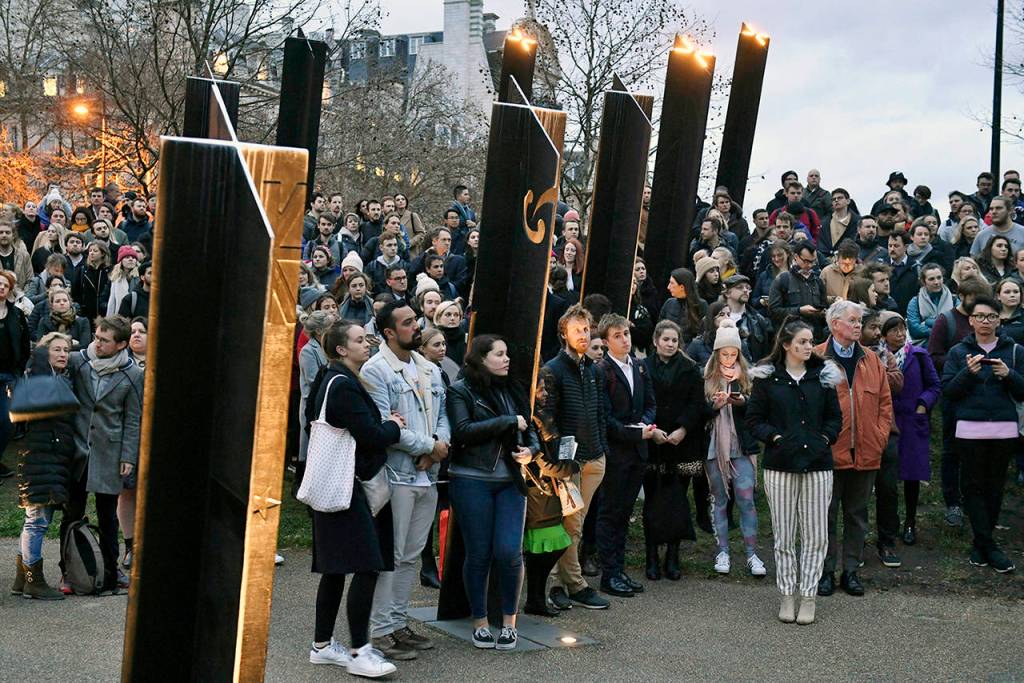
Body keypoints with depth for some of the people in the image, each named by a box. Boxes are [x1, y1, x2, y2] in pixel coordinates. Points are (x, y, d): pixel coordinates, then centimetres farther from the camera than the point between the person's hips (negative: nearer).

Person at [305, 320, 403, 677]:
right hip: (347, 486, -11)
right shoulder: (343, 385, -16)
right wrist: (393, 426, 1)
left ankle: (322, 645, 20)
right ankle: (359, 652, -7)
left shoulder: (334, 381, 17)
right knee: (367, 567, -10)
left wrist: (385, 424, 6)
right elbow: (370, 435, -19)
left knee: (336, 570, 14)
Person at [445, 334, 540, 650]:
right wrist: (509, 422, -13)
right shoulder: (461, 391, -3)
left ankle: (509, 620, 11)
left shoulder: (513, 391, 14)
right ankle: (480, 621, 18)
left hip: (511, 482, 4)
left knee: (509, 552, -6)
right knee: (479, 554, 3)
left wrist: (531, 450, -2)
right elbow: (463, 431, -16)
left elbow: (530, 431, 21)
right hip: (472, 481, -4)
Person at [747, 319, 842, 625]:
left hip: (818, 464, 2)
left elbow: (834, 416, 15)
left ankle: (808, 595, 10)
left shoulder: (823, 376, 9)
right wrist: (774, 437, -9)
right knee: (784, 534, 4)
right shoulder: (767, 378, 2)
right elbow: (754, 419, 3)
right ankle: (787, 595, 15)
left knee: (815, 534, 0)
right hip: (780, 464, -1)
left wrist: (826, 438, 0)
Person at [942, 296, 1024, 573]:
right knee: (975, 487, -2)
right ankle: (989, 547, 3)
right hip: (970, 430, -1)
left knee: (995, 488, 6)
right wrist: (967, 372, -15)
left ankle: (981, 544, 17)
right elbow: (947, 392, 0)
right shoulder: (959, 352, 6)